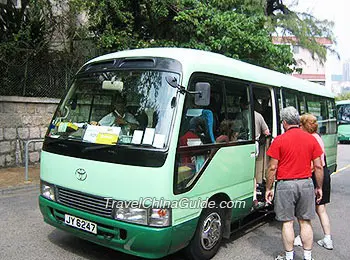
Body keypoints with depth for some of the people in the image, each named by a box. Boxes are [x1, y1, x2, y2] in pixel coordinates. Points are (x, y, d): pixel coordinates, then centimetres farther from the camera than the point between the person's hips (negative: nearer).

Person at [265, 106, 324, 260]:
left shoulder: (279, 140, -8)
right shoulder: (311, 139, 2)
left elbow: (272, 168, -8)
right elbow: (318, 166, 3)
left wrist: (268, 188, 1)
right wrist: (319, 187, 13)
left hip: (286, 185, -3)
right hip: (306, 184, 3)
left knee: (287, 222, 7)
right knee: (305, 222, 13)